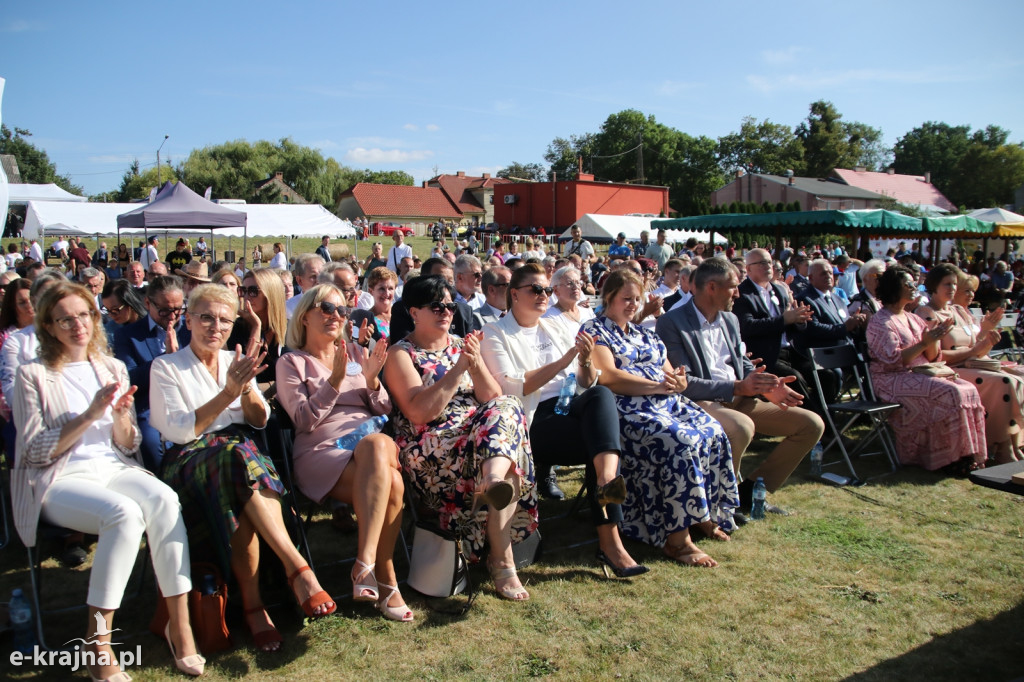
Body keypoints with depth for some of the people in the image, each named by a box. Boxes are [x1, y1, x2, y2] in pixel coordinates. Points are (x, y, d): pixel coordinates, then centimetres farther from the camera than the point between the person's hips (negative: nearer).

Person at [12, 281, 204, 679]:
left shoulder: (113, 369, 16)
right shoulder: (33, 376, 5)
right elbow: (36, 451, -4)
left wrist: (121, 416, -8)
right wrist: (90, 414, -15)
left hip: (114, 469, 4)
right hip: (58, 481, -3)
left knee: (164, 499, -31)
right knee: (125, 513, -35)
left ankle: (180, 622, -26)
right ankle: (98, 640, -23)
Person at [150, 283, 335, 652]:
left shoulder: (234, 360, 19)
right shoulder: (166, 367, 7)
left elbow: (261, 420, 11)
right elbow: (180, 431, -6)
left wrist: (245, 386, -8)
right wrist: (229, 392, -14)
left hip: (241, 449, 3)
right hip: (189, 462, -3)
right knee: (238, 456, -37)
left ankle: (253, 603, -32)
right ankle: (298, 568, -37)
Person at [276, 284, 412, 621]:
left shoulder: (356, 353, 23)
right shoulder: (291, 363, 12)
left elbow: (385, 411, 17)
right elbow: (305, 421, -2)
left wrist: (372, 380, -2)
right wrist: (335, 381, -13)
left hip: (376, 443, 3)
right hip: (323, 452, -3)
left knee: (377, 445, -36)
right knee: (390, 484, -34)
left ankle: (365, 565, -33)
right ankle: (386, 580, -26)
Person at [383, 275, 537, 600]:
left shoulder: (461, 345, 18)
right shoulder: (400, 354, 1)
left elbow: (492, 398, 8)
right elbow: (419, 413, -14)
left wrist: (476, 364, -10)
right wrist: (458, 368, -17)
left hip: (482, 431, 5)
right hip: (431, 448, -5)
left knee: (507, 407, -30)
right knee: (505, 456, -32)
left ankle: (494, 479, -55)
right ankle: (502, 560, -33)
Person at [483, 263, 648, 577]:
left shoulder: (558, 327, 21)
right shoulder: (496, 335, 5)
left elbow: (587, 384, 17)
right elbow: (513, 388, -11)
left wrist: (586, 360, -5)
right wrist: (564, 361, -14)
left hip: (572, 409, 5)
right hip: (534, 421, -5)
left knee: (601, 394, -29)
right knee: (602, 440, -28)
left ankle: (606, 482, -42)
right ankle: (610, 542, -29)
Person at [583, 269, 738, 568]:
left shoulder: (645, 334, 26)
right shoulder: (595, 331, 3)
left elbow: (669, 373, 18)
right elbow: (608, 377, -13)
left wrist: (676, 380, -8)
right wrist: (657, 386, -15)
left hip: (667, 402, 8)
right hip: (627, 409, -8)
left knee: (712, 432, -17)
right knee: (678, 442, -31)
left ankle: (706, 513, -5)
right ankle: (677, 539, -29)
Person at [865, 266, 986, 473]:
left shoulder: (912, 319, 18)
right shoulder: (880, 322, -6)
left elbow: (931, 357, 15)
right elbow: (894, 359, -17)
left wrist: (934, 339, -5)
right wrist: (924, 342, -20)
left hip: (919, 375, 8)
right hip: (892, 380, -8)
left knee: (968, 390, -14)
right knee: (950, 393, -27)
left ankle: (967, 453, -14)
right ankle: (952, 456, -18)